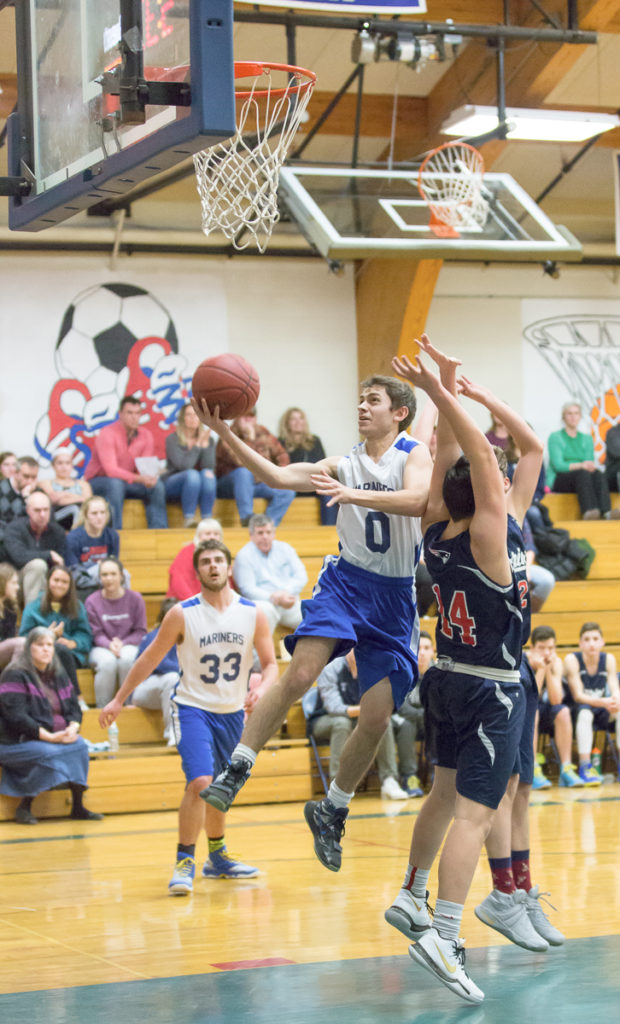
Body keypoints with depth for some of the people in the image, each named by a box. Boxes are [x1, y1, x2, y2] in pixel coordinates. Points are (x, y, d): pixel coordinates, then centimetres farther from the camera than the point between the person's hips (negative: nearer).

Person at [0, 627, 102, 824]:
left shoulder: (58, 676, 15)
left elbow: (74, 709, 13)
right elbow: (16, 717, -19)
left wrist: (72, 728, -12)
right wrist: (49, 736, -24)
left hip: (56, 736, 7)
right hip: (17, 742, -7)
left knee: (80, 746, -20)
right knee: (47, 753, -34)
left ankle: (78, 806, -16)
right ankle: (24, 807, -21)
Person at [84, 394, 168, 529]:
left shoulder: (146, 436, -2)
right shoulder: (107, 434, -19)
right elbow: (111, 470, -27)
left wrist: (149, 477, -31)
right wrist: (139, 478, -41)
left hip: (129, 482, 5)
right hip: (98, 482, -5)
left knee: (157, 485, -19)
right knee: (116, 483, -37)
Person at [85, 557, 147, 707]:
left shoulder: (135, 599, -1)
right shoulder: (92, 601, -2)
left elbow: (140, 632, 1)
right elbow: (96, 634, -1)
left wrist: (122, 644, -15)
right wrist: (109, 644, -22)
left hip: (129, 645, 0)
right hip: (102, 648, 0)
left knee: (126, 658, -35)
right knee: (107, 661, -35)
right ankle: (102, 709, -25)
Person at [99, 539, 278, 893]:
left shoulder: (253, 614, -5)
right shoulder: (182, 614, -11)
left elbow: (271, 664, 1)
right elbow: (150, 658, -1)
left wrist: (262, 690, -21)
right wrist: (119, 700, 3)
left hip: (233, 712, 4)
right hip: (193, 707, -4)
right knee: (200, 783, -21)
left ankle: (218, 857, 36)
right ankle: (185, 862, -10)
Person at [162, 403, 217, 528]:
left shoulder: (208, 440, 5)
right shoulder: (172, 439, -6)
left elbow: (208, 465, -10)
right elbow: (183, 465, -20)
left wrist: (205, 444, -19)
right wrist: (198, 444, -16)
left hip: (198, 487, 3)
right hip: (171, 487, -3)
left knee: (207, 474, -28)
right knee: (192, 474, -33)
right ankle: (188, 519, -35)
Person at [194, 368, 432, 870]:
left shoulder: (414, 455, -3)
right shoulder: (344, 464, 9)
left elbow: (418, 500, -25)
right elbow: (280, 476, -3)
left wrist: (354, 495, -38)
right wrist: (225, 433, -13)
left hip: (395, 595, -1)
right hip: (346, 580, 1)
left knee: (377, 716, -2)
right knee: (299, 675, -23)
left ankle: (332, 811, 17)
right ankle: (236, 770, -16)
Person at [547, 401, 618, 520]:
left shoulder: (587, 439, 20)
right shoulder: (555, 437, 4)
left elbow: (591, 464, 12)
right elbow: (557, 465, -8)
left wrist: (592, 466, -15)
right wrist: (580, 466, -25)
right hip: (558, 481, -4)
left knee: (599, 474, -31)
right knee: (582, 474, -37)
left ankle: (606, 511, -55)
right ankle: (588, 510, -58)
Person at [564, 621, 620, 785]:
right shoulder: (572, 660, -11)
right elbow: (578, 695, -17)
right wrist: (603, 702, -34)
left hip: (601, 712, 4)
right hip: (579, 710, -4)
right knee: (584, 712, -36)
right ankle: (585, 767, -39)